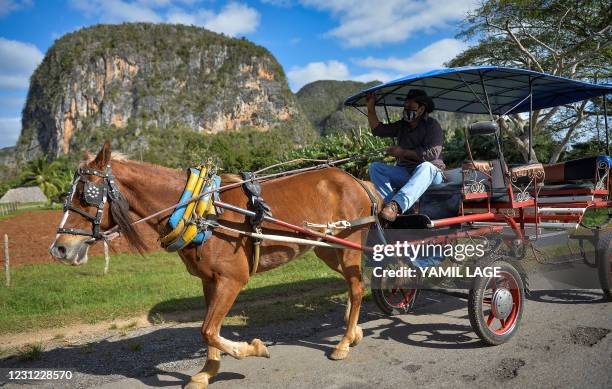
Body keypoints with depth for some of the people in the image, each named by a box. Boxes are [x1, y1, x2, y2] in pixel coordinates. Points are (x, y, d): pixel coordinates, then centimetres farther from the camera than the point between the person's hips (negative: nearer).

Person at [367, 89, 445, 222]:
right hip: (404, 173, 6)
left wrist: (403, 152, -12)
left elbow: (433, 153, -16)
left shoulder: (432, 125, -3)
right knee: (375, 167, -14)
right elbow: (377, 129, 20)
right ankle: (395, 206, -36)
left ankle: (396, 205, -56)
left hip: (431, 174, -5)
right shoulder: (402, 125, 16)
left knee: (425, 166, -40)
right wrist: (371, 108, 9)